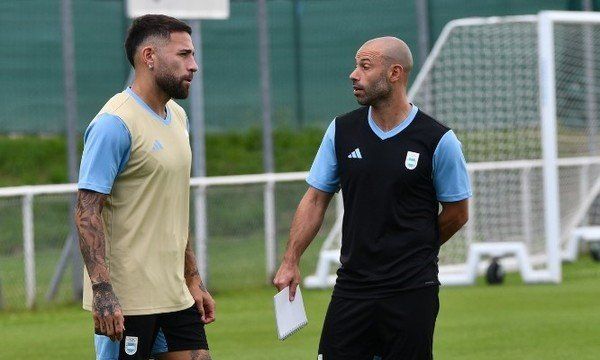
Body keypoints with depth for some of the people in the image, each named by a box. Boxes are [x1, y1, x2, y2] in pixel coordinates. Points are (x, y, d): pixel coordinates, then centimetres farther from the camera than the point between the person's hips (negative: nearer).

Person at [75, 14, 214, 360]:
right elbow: (88, 211, -17)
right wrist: (102, 292, -24)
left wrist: (194, 280, 21)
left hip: (177, 296, 8)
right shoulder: (115, 123, -13)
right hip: (126, 303, -8)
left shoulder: (177, 117, 15)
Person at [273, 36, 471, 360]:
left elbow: (457, 212, 4)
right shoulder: (341, 131, 5)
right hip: (351, 288, 3)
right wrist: (291, 261, 3)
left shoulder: (438, 141, -6)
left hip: (411, 292, -3)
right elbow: (316, 198, 10)